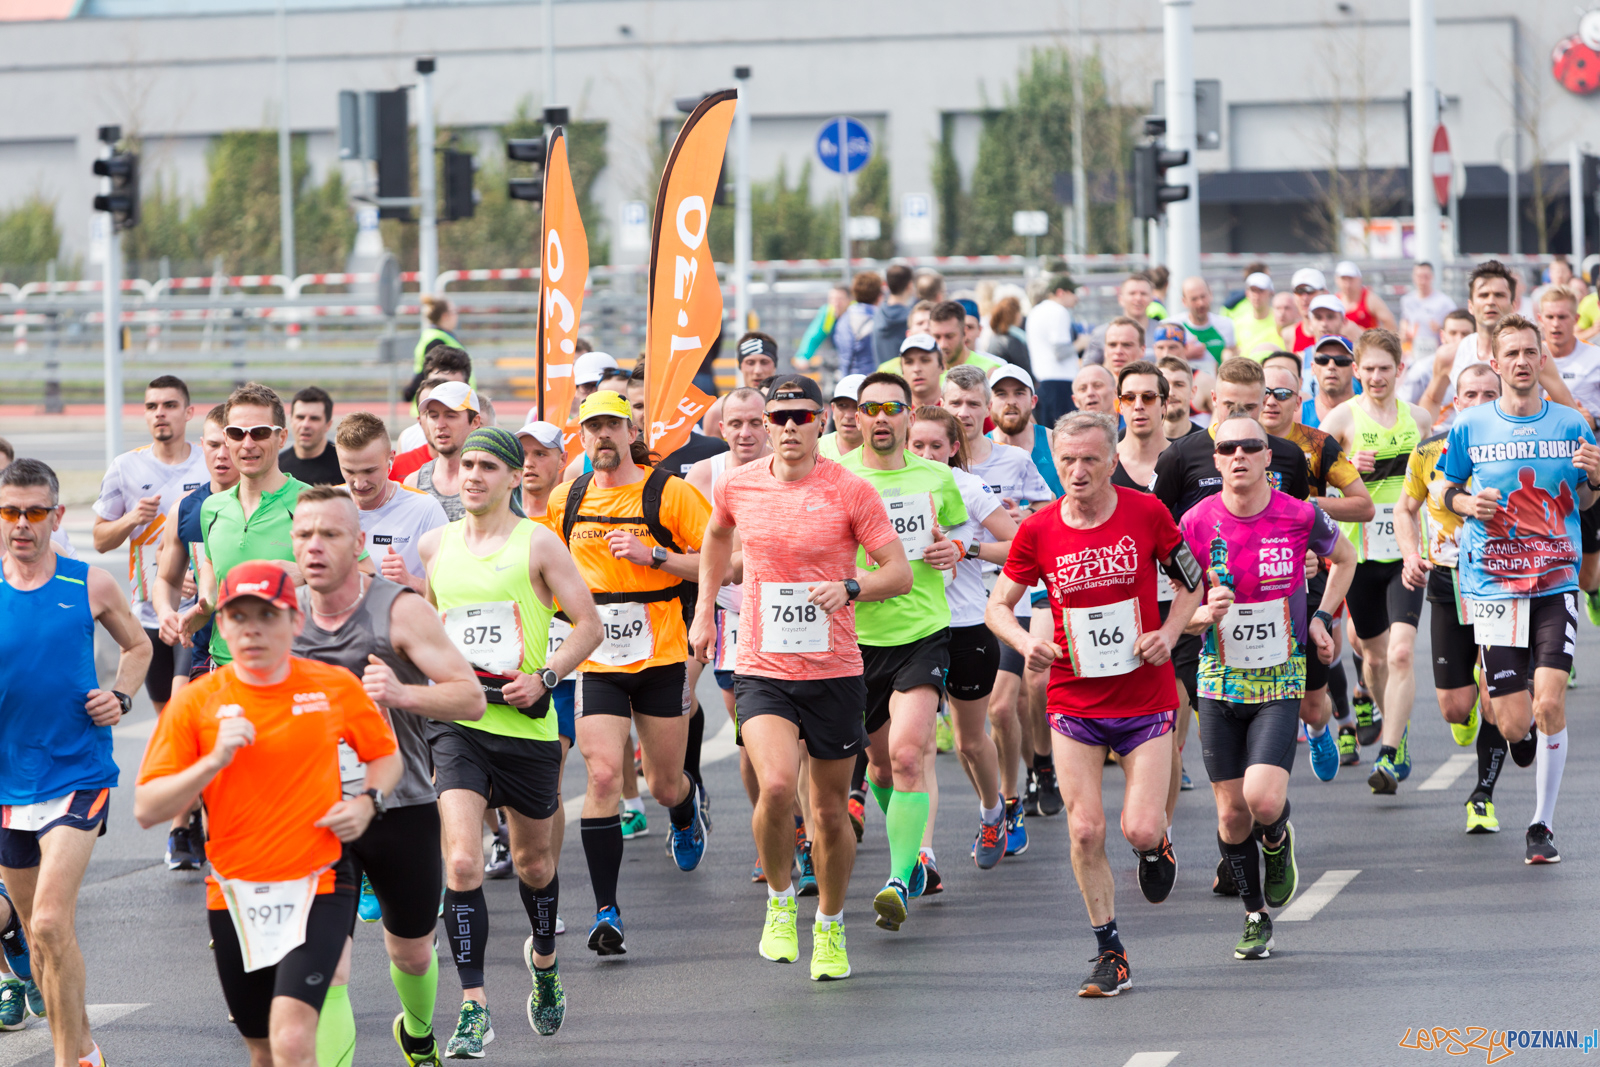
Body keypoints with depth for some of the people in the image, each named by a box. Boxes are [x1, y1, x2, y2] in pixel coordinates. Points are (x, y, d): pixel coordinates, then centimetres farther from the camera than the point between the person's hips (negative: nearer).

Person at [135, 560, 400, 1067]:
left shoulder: (336, 687, 0)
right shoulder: (195, 702, -2)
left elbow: (386, 755, 18)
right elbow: (146, 810, -6)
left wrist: (367, 802, -3)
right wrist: (214, 761, -19)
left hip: (317, 886, -2)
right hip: (234, 894, 2)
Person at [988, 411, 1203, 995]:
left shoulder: (1146, 513, -8)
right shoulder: (1038, 530, -6)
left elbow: (1192, 582, 6)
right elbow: (998, 605, 5)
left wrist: (1168, 634, -10)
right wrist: (1025, 642, -16)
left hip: (1145, 699, -1)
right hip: (1074, 701, 1)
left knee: (1140, 831, -10)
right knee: (1086, 831, -5)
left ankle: (1158, 845, 29)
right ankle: (1110, 954, 11)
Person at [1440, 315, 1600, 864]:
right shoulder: (1470, 427, 2)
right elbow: (1448, 489, 15)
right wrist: (1466, 503, -7)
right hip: (1493, 586, 0)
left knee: (1549, 705, -15)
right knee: (1513, 725, -3)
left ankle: (1542, 824, -1)